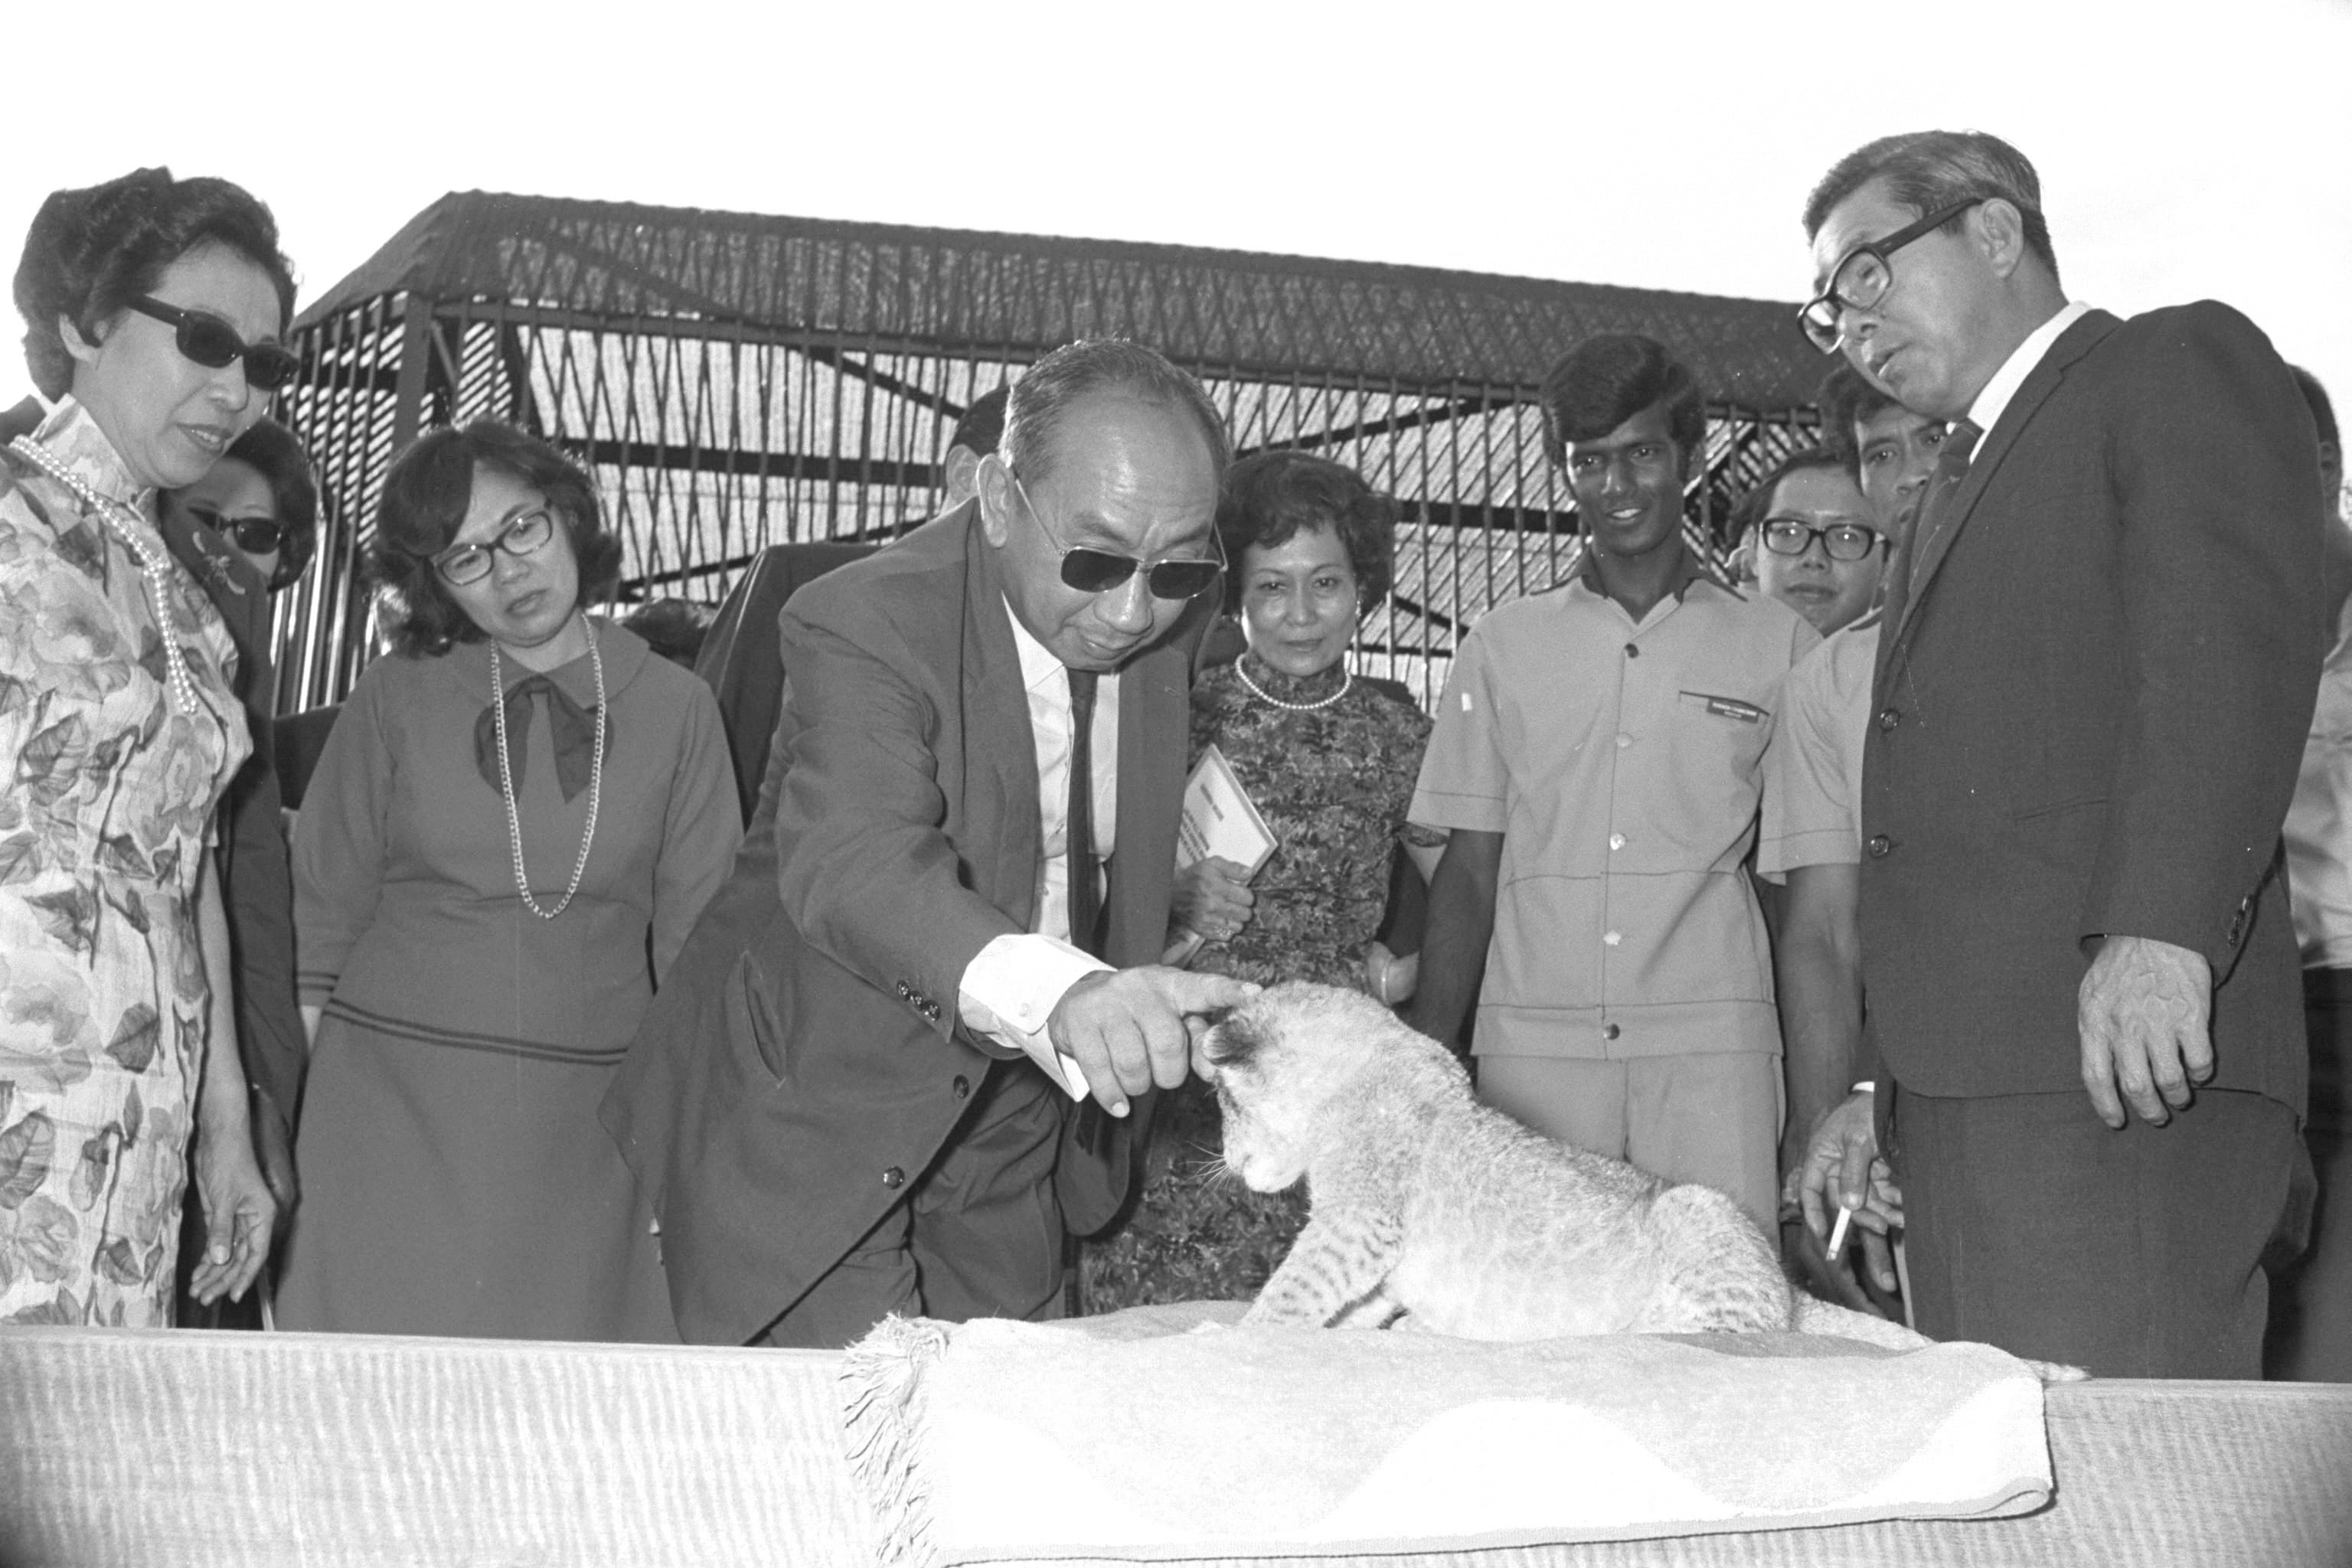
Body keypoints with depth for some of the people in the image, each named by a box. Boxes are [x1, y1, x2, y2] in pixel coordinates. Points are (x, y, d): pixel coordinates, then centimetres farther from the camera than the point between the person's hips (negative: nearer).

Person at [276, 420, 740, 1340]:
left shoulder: (676, 709, 5)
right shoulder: (396, 697, 4)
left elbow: (700, 947, 6)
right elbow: (322, 917, 6)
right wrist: (294, 1108, -1)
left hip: (585, 1120, 0)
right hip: (392, 1104, 0)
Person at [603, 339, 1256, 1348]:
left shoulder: (1168, 620, -5)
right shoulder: (867, 623, -25)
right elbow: (853, 864, -44)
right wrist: (1062, 991, -60)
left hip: (1010, 1143, 6)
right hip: (821, 1123, -6)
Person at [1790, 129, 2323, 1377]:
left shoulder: (2181, 364, 6)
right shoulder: (1966, 477, 31)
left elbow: (2231, 639, -13)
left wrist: (2162, 926, -26)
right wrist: (1887, 1086, 20)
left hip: (2119, 1071, -8)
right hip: (1958, 1089, 8)